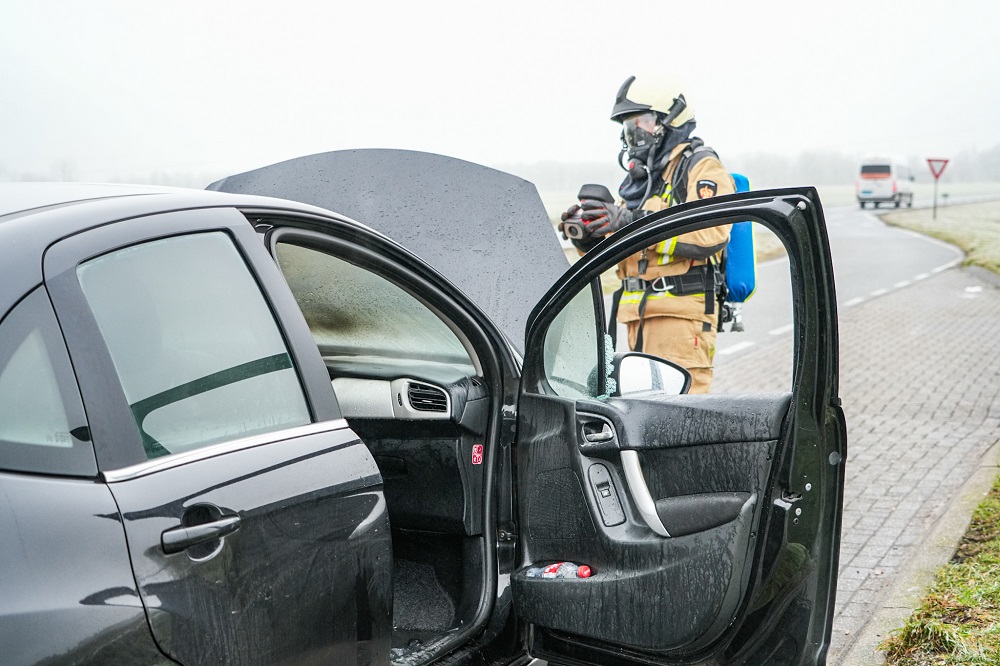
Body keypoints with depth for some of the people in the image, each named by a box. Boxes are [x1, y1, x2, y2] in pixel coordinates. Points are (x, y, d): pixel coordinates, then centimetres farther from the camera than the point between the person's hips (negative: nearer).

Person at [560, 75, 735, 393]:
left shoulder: (701, 167, -1)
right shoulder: (640, 177, 24)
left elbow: (710, 233, -20)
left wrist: (633, 222, -23)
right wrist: (588, 237, -1)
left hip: (682, 311, -8)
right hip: (639, 313, 8)